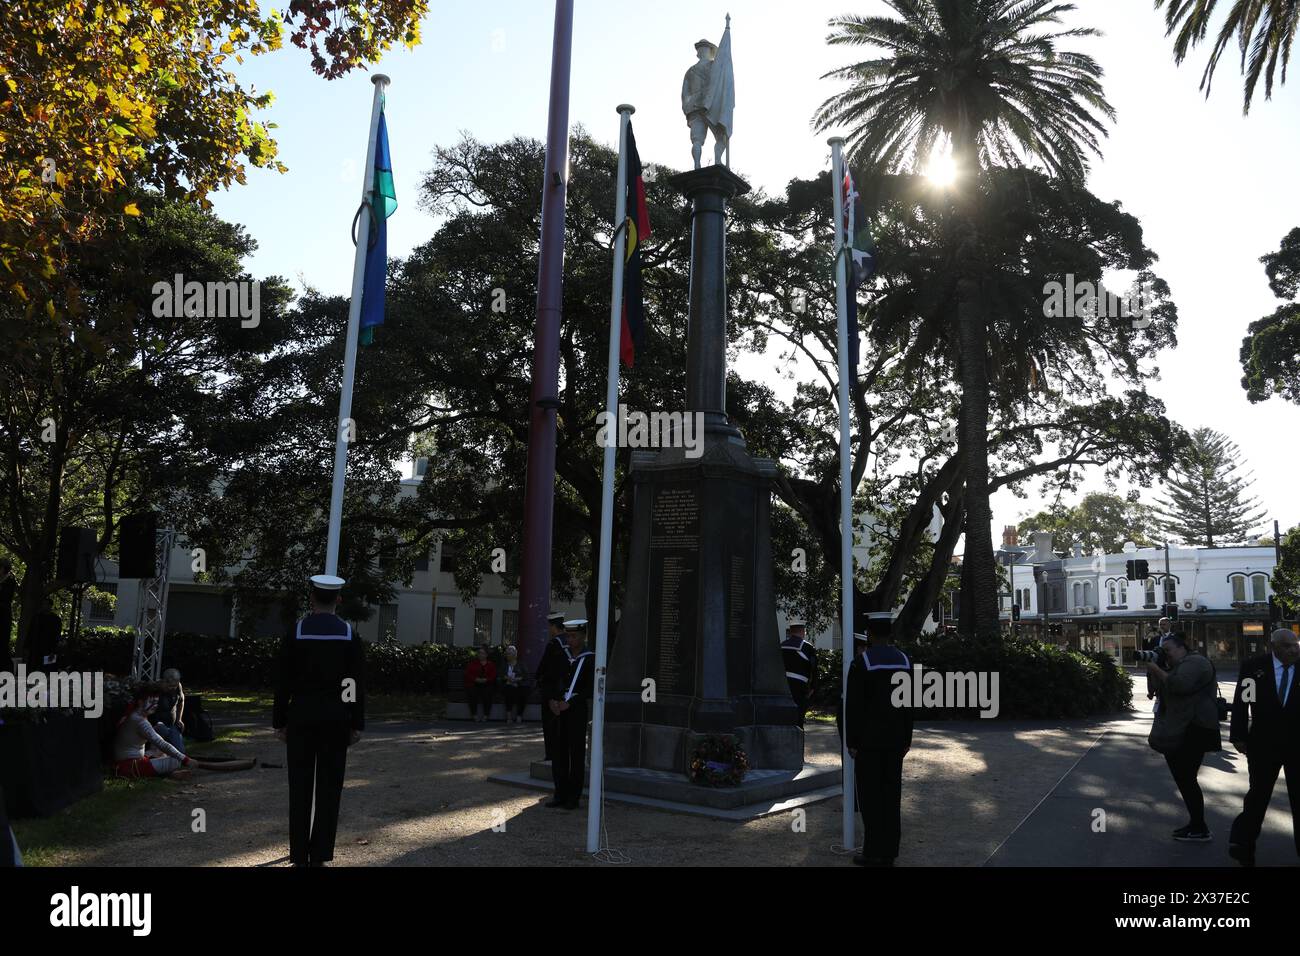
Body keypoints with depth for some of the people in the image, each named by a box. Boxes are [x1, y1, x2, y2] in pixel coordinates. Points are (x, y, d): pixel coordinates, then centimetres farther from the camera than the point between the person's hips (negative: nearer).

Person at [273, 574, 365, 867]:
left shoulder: (295, 631, -4)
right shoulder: (350, 634, -2)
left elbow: (283, 682, -3)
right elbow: (357, 685, -2)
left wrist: (279, 722, 5)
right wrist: (357, 724, 3)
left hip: (301, 716, 0)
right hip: (336, 719, 0)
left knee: (300, 787, 7)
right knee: (329, 787, 5)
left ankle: (300, 856, 11)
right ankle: (319, 856, 8)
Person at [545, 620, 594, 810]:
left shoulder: (590, 659, -3)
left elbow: (591, 689, -10)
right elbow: (547, 682, 11)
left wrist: (570, 703, -16)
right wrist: (550, 700, -6)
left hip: (577, 711, -5)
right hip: (557, 711, 5)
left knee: (577, 755, 0)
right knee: (559, 753, 7)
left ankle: (573, 797, 7)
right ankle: (560, 794, 16)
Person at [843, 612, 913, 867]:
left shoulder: (861, 662, -14)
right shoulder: (904, 660, 2)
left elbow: (853, 706, -14)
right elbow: (910, 704, 5)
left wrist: (851, 742, -6)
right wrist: (906, 739, 13)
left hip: (869, 740, -5)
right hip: (895, 740, 5)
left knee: (870, 795, 1)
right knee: (891, 793, 10)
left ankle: (874, 853, 4)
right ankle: (889, 851, 15)